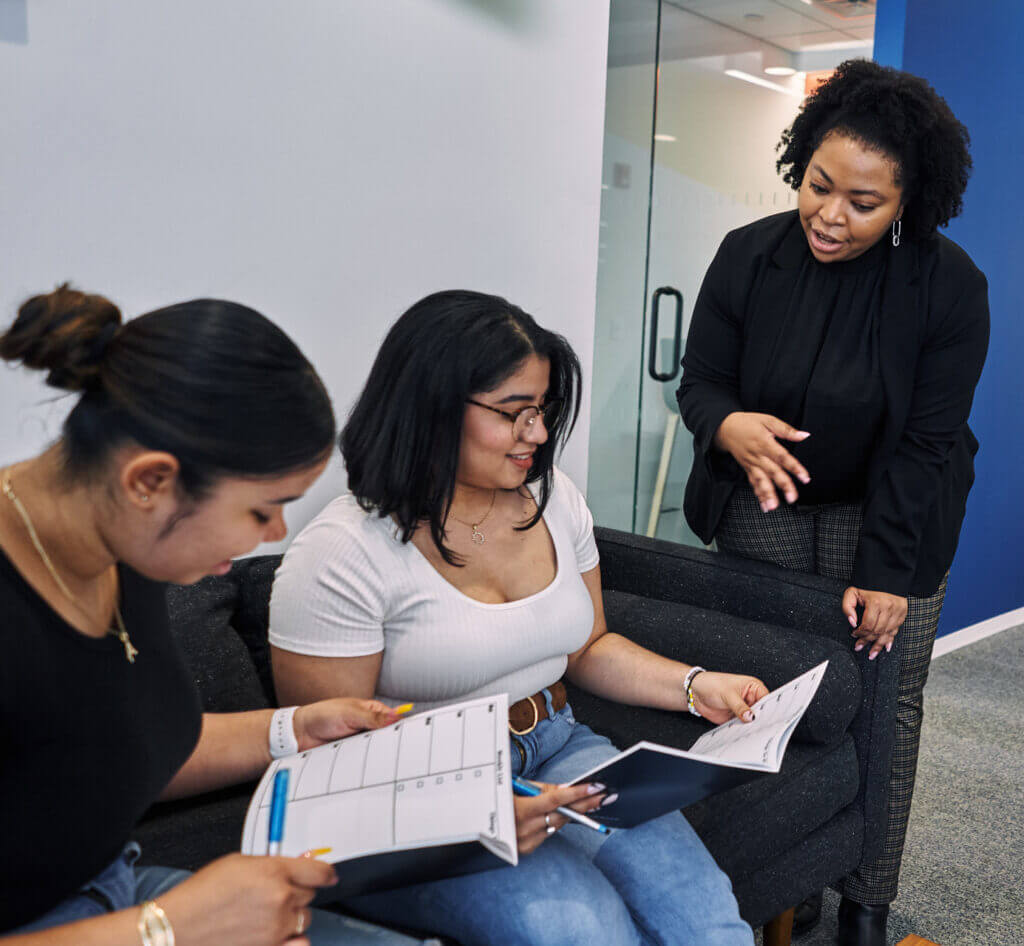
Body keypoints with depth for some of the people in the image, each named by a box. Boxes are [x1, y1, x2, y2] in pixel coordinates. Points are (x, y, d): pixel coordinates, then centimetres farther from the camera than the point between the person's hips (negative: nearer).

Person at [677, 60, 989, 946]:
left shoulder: (948, 285, -15)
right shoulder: (749, 256, -10)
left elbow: (925, 441, -14)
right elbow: (700, 381, -4)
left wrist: (884, 573, -17)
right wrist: (730, 426, -29)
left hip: (892, 517, -1)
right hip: (763, 511, 2)